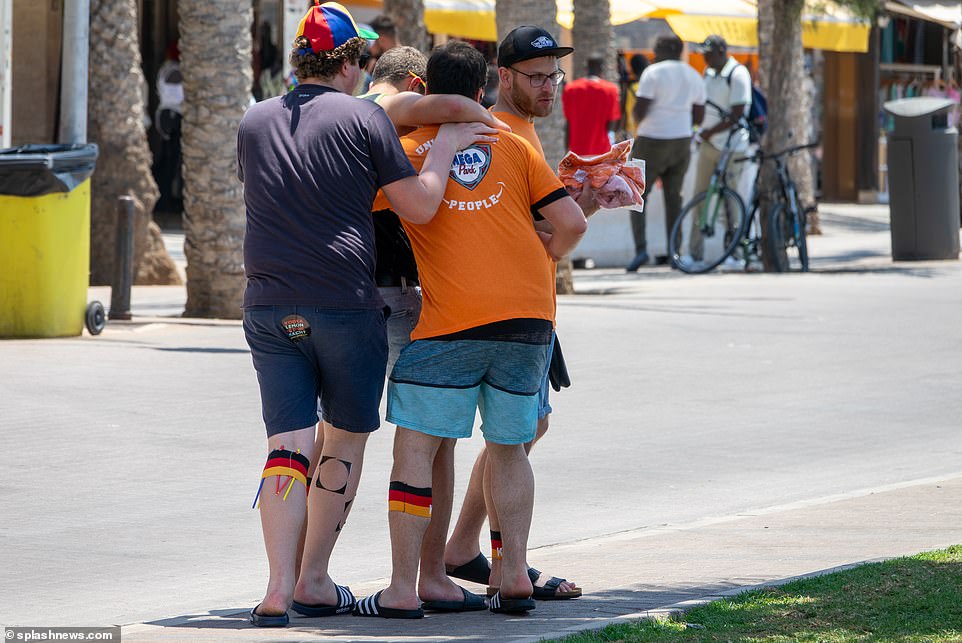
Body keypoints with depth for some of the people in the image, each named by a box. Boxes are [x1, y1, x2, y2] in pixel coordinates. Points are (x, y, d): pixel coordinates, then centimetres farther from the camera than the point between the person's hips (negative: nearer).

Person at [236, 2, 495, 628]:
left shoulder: (254, 123, 11)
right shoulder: (364, 117, -3)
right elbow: (420, 206, -5)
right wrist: (444, 147, 10)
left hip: (269, 309, 3)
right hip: (346, 305, -3)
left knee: (287, 446, 0)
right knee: (345, 440, 13)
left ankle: (279, 587, -14)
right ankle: (315, 581, 15)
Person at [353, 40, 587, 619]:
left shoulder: (406, 150, 5)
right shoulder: (513, 146, 13)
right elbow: (572, 223, 8)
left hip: (453, 319, -4)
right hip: (530, 312, 4)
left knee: (416, 446, 0)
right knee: (510, 447, 17)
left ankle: (403, 588, -7)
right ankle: (515, 576, 11)